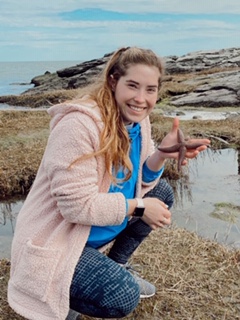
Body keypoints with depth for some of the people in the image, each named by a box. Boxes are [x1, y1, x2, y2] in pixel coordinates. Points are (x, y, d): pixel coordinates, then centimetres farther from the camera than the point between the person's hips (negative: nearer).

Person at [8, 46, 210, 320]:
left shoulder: (137, 120, -1)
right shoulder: (80, 124, -28)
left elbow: (139, 182, 1)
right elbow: (77, 206, -29)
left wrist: (161, 155, -19)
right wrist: (138, 207, -20)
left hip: (96, 231, 9)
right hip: (56, 241, -8)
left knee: (161, 191, 5)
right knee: (123, 296, -24)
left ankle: (116, 265, 18)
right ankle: (56, 296, 5)